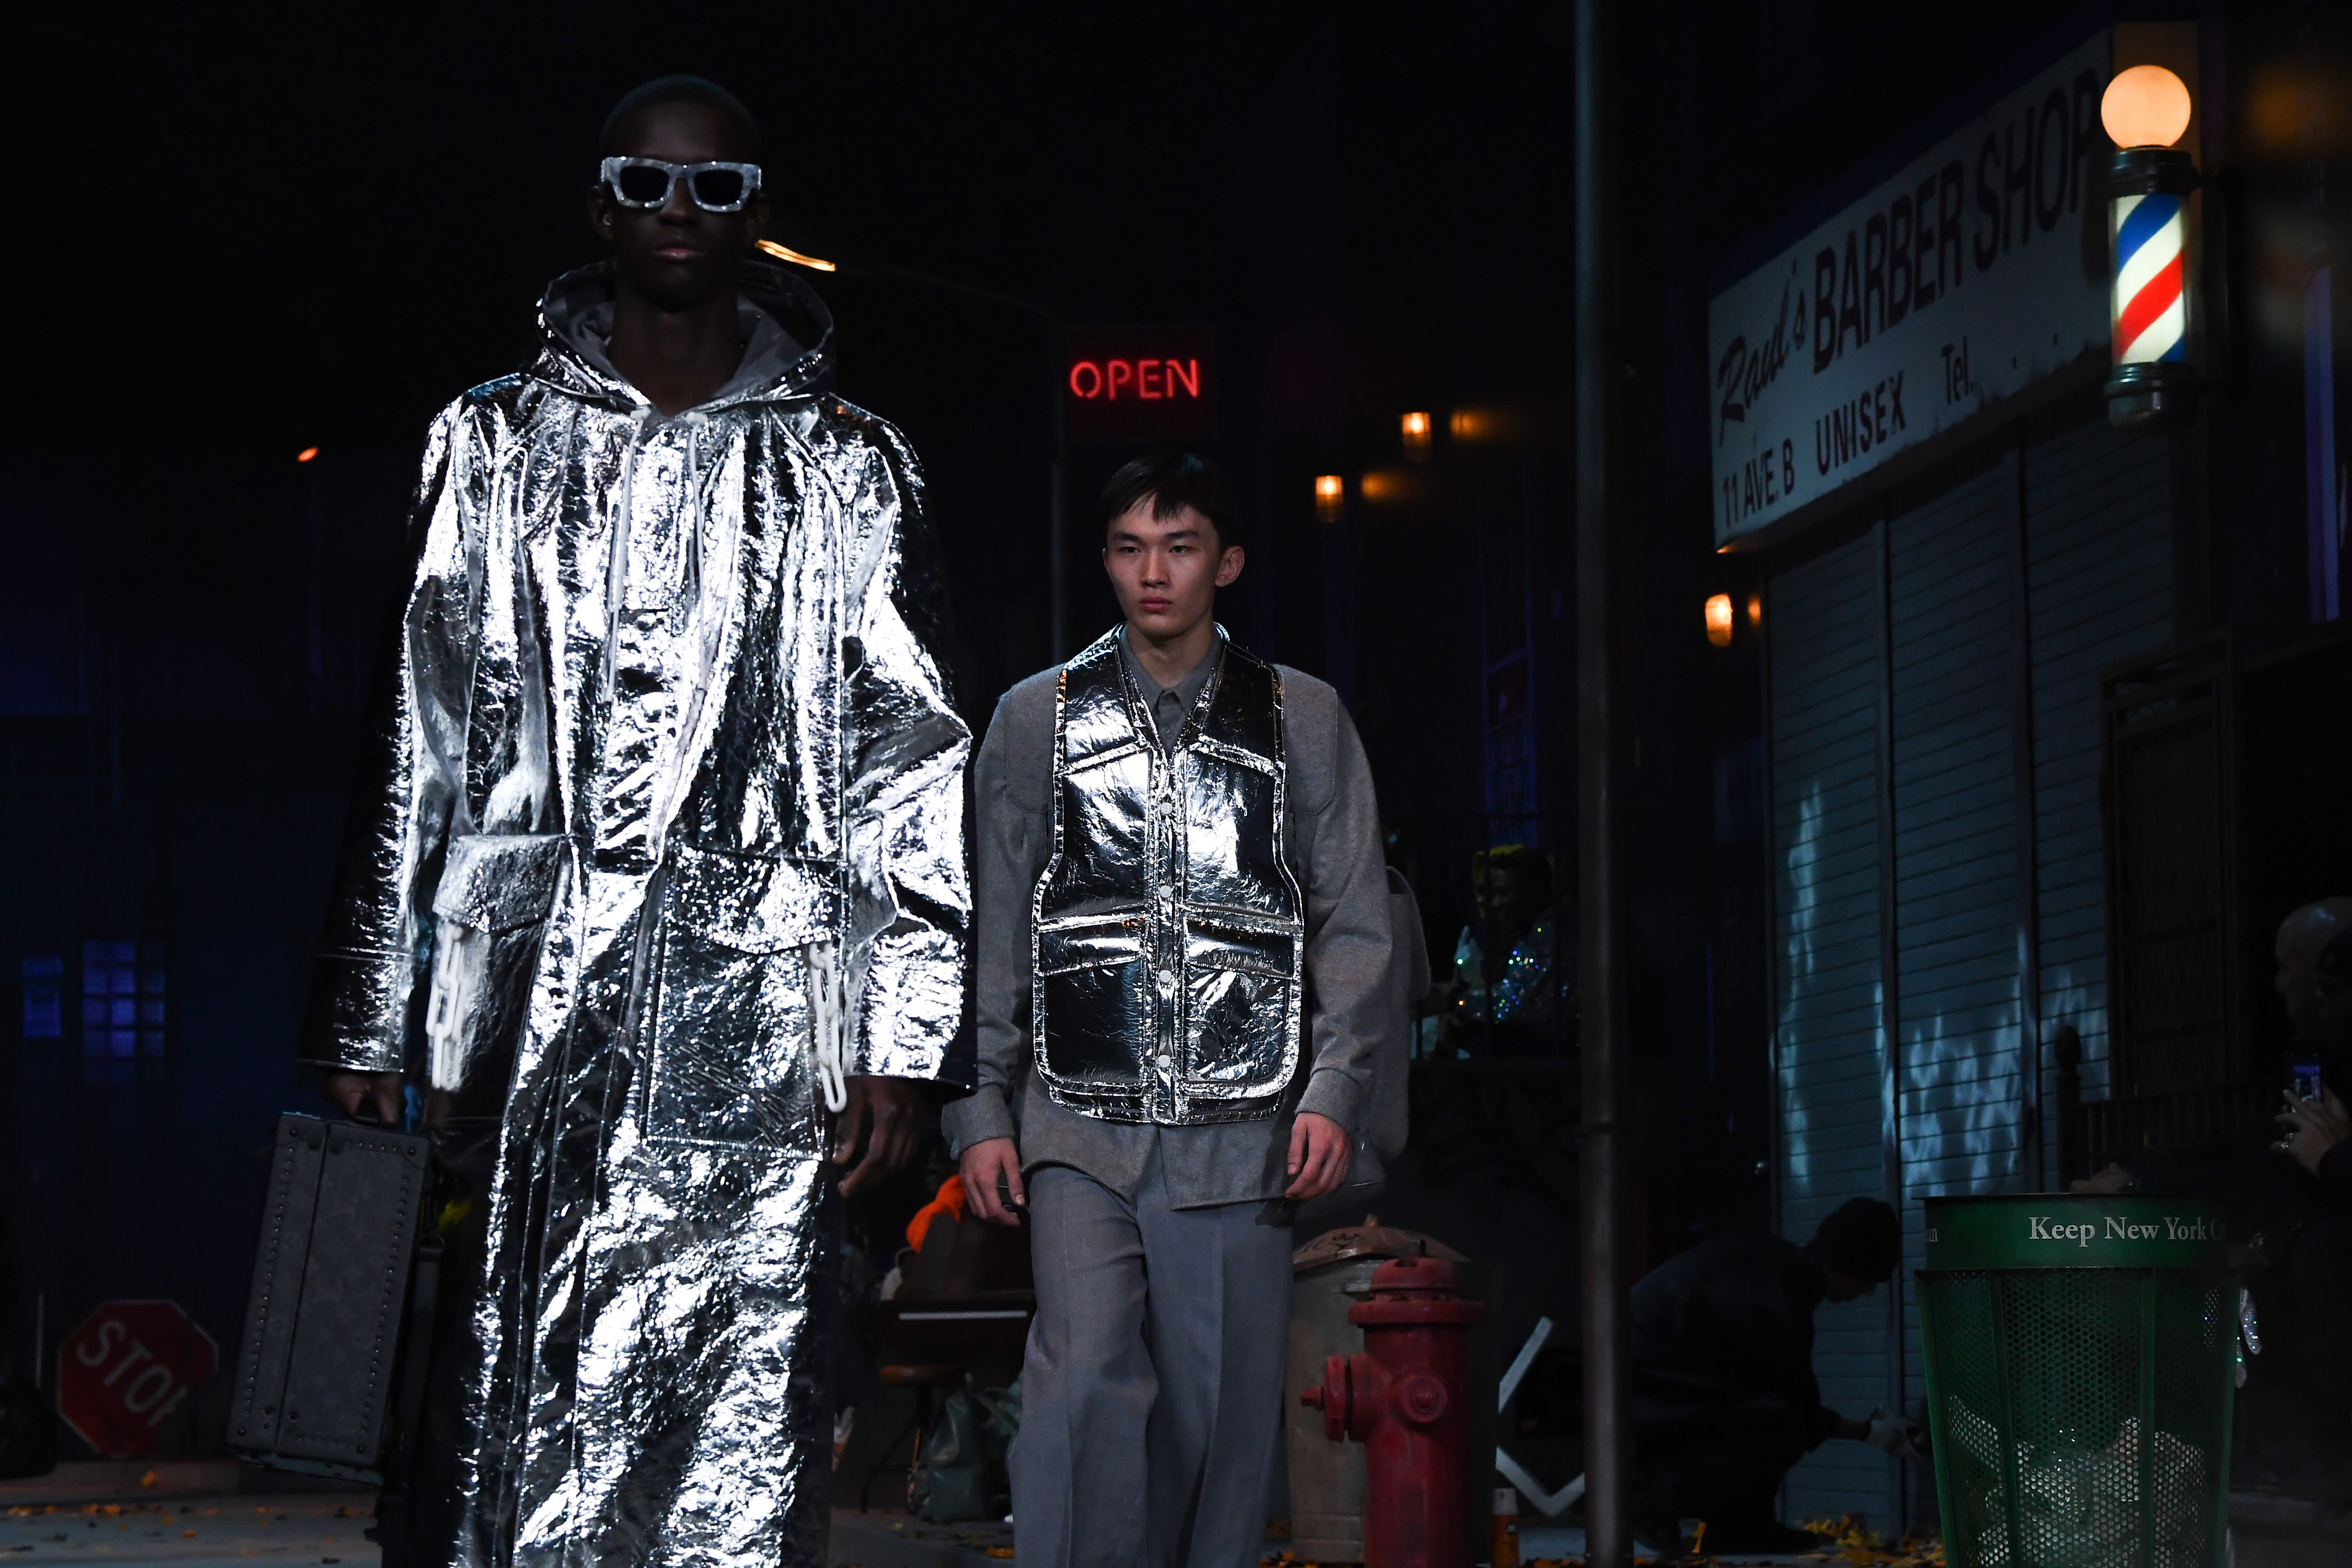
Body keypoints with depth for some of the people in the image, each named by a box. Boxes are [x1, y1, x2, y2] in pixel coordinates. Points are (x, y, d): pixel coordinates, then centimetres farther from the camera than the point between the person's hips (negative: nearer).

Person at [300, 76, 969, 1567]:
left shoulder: (847, 467, 11)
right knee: (513, 1401, -5)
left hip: (759, 1009, 0)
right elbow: (420, 747, 13)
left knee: (742, 1445, -4)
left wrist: (903, 1035, 1)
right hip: (533, 1002, 1)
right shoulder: (498, 444, 13)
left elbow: (912, 765, 8)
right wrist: (370, 1020, 8)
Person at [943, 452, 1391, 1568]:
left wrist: (1333, 1093, -4)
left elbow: (1354, 924, 7)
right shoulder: (1036, 720, 11)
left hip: (1240, 1130, 1)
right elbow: (989, 927, 10)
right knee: (1085, 1381, -15)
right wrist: (982, 1110, 3)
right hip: (1081, 1122, 0)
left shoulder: (1302, 720, 11)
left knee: (1224, 1405, 1)